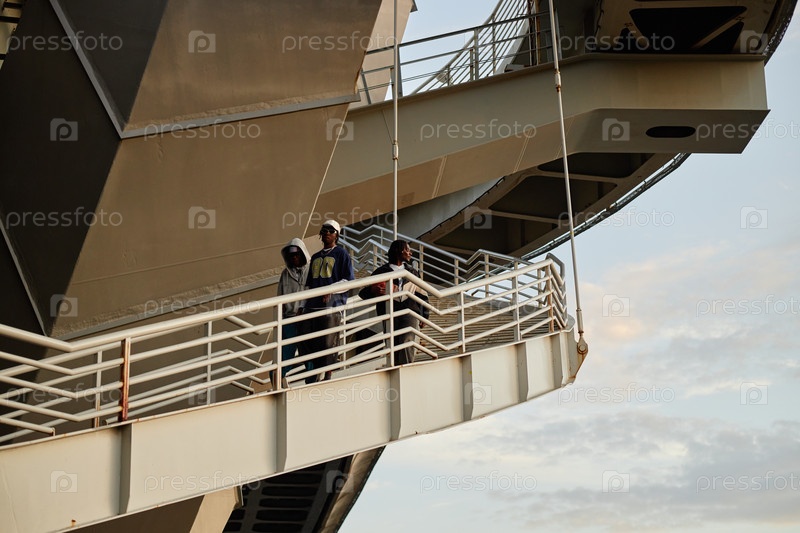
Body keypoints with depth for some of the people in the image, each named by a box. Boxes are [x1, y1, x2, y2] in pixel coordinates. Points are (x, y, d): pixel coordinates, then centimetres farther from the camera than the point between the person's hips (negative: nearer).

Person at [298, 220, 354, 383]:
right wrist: (303, 306, 17)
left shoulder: (341, 254, 6)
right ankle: (311, 381, 6)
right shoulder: (315, 257, 24)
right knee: (307, 345, 0)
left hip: (332, 307, -6)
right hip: (312, 307, 6)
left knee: (328, 344, -7)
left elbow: (349, 281, -2)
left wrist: (331, 289, -17)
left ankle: (327, 378, 0)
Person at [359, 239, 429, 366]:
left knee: (406, 342, -22)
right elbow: (363, 293, 7)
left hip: (410, 312, 0)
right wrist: (373, 291, -16)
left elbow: (422, 295, 26)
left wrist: (424, 316, 18)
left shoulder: (412, 272, 22)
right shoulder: (381, 272, 11)